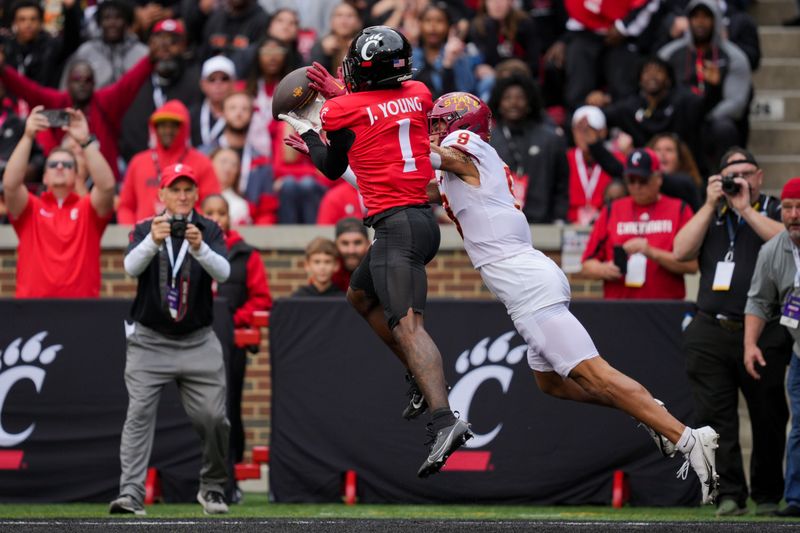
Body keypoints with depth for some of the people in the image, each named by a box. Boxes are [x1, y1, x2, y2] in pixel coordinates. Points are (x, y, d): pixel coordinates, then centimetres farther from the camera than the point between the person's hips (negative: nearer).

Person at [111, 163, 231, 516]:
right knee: (139, 413, -13)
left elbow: (223, 272, -15)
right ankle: (130, 494, -19)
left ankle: (212, 488, 17)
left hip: (198, 342, 1)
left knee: (213, 417, -5)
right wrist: (153, 241, -37)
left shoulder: (209, 231, 2)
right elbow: (131, 267, -18)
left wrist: (199, 247, -35)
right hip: (149, 341, -1)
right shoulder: (144, 230, 1)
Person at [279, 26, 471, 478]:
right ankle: (426, 379, 22)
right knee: (361, 295, 28)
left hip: (396, 223, -8)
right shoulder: (419, 95, 10)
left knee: (407, 323, -19)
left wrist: (306, 130, 30)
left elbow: (332, 169, 13)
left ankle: (445, 421, -36)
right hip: (424, 220, 8)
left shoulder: (342, 111, -4)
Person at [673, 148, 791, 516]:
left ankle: (767, 496, 15)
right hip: (710, 334, 3)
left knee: (768, 418, 3)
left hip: (762, 334, -3)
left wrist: (745, 209, -11)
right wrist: (711, 205, -1)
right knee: (715, 416, -4)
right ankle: (729, 494, 0)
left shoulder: (774, 210, 8)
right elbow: (681, 251, 2)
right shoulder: (710, 213, 17)